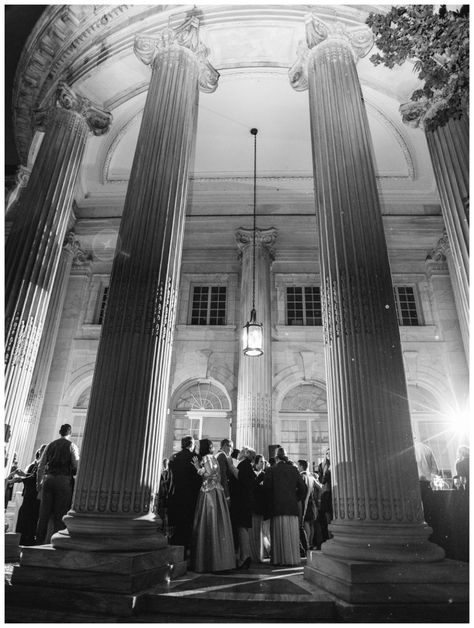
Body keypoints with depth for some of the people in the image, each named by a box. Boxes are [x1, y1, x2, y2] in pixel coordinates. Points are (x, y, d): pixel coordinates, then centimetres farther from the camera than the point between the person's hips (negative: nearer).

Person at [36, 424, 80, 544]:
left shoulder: (50, 445, 13)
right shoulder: (72, 446, 0)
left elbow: (41, 465, 13)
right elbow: (77, 465, -7)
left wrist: (39, 482, 21)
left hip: (48, 479, 4)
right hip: (64, 480, -4)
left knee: (44, 513, 9)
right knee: (60, 514, 1)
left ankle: (39, 542, 13)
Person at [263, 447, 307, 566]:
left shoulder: (271, 470, -3)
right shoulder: (293, 469, 2)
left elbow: (266, 488, -5)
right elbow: (302, 487, 2)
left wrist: (270, 504, 8)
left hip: (277, 506, -2)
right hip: (292, 506, 2)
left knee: (279, 533, 5)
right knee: (292, 533, 8)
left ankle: (280, 559, 7)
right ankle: (292, 558, 12)